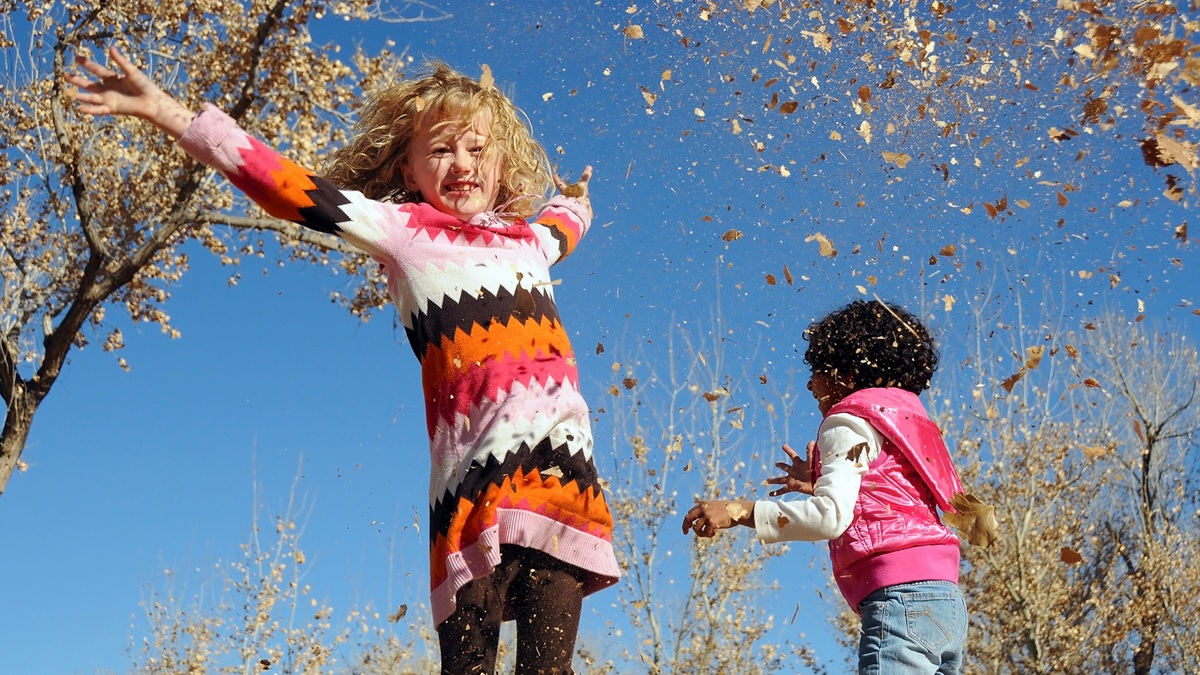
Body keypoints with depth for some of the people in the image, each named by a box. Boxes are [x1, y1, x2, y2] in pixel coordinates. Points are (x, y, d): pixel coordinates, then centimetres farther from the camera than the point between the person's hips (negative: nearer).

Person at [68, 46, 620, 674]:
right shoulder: (404, 229, 12)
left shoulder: (528, 239, 26)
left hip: (561, 459, 4)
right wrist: (167, 112, 3)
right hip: (481, 470, -4)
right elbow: (287, 186, 7)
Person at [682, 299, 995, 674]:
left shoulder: (850, 421, 1)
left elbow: (832, 517, -15)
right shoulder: (905, 421, 26)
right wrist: (821, 485, 35)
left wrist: (738, 510, -12)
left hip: (901, 602, -9)